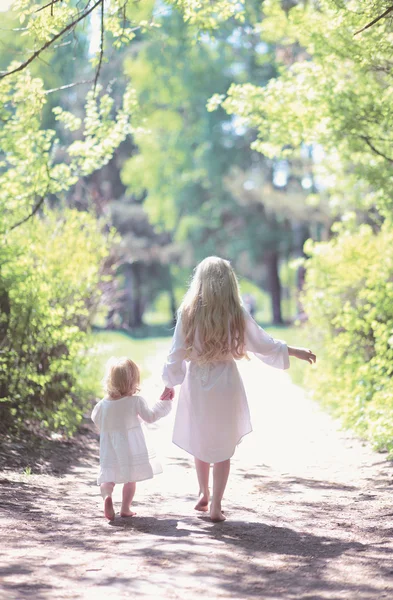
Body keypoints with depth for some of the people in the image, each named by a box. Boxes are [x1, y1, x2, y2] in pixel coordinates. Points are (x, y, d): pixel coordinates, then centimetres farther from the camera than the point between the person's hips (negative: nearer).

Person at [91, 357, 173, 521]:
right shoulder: (136, 401, -14)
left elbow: (95, 418, 13)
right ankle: (125, 508, 12)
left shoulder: (103, 404, -3)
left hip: (109, 450, 2)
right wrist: (164, 403, 4)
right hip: (130, 448, -2)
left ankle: (107, 495, -23)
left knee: (107, 477, 6)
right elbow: (150, 417, -6)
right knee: (130, 479, 12)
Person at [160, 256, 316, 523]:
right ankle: (216, 506, 9)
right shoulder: (237, 314, -9)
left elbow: (176, 353, -4)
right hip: (225, 384, -1)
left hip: (196, 384, 1)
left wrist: (170, 384, 9)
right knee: (223, 448, 11)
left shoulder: (188, 312, -7)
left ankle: (204, 495, 31)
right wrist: (294, 351, 13)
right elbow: (264, 344, -2)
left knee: (200, 443, 21)